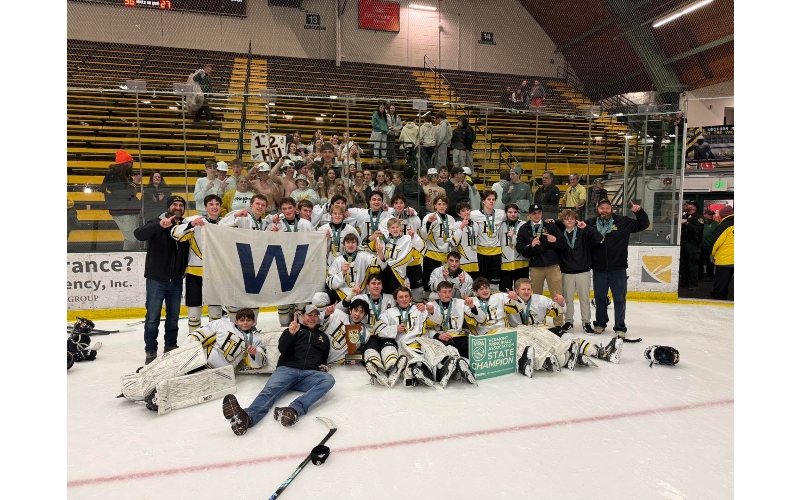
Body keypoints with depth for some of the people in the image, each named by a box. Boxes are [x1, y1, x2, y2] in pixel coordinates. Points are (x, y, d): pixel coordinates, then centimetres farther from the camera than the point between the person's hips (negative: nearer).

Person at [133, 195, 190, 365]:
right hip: (156, 279, -4)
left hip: (176, 281, 4)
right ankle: (150, 351, 15)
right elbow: (139, 234, -28)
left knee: (173, 316, 15)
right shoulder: (157, 224, -8)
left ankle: (171, 347, 29)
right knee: (153, 318, 3)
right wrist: (159, 225, -42)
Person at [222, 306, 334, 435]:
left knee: (329, 379, -32)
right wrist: (290, 333, -14)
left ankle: (294, 410, -53)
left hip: (310, 374, 1)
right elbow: (282, 350, 4)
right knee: (270, 390, -32)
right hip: (287, 369, -1)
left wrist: (324, 366, 15)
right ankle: (247, 417, -63)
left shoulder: (323, 337, 29)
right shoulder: (293, 330, 20)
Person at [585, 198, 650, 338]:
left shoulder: (623, 222, 0)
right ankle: (600, 323, 30)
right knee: (600, 298, 14)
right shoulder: (590, 223, -1)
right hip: (598, 269, 1)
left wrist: (639, 211, -10)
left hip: (618, 269, -1)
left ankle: (620, 327, 16)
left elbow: (643, 225, 6)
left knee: (619, 299, 6)